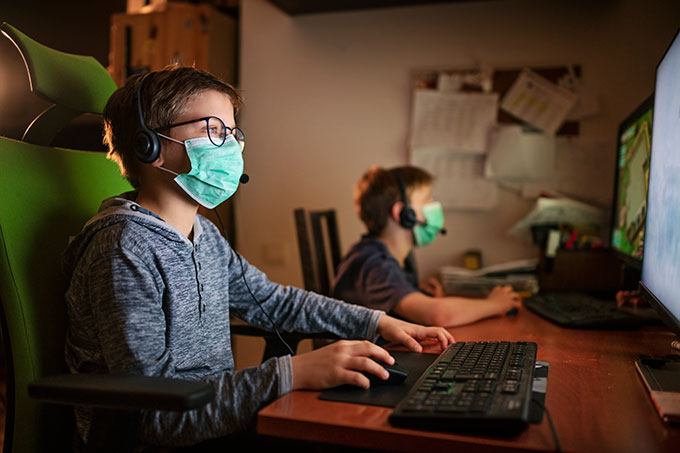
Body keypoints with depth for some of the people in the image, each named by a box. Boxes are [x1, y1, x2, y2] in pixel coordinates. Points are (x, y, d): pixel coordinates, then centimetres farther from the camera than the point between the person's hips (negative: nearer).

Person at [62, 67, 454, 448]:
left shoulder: (205, 234, 8)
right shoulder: (124, 250, -20)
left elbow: (273, 300, 19)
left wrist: (378, 323, 12)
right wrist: (294, 373, -31)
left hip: (219, 417, 8)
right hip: (168, 441, -8)